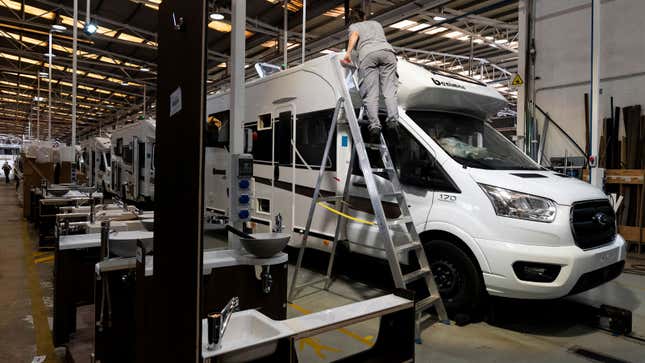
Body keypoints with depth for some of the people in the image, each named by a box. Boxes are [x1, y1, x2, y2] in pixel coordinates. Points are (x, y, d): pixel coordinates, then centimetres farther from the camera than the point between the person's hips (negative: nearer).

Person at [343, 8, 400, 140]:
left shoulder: (353, 26, 27)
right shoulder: (376, 23, 39)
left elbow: (354, 35, 5)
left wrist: (348, 52, -8)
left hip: (368, 54, -3)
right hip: (387, 51, 3)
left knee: (371, 94, -10)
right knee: (389, 91, -7)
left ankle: (374, 125, -26)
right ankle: (393, 120, -27)